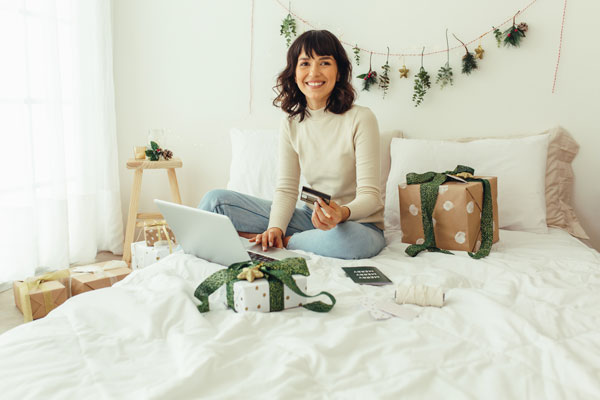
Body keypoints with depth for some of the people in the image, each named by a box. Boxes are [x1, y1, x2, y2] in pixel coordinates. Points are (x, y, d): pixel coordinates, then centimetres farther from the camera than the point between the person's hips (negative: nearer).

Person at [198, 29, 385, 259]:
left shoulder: (360, 119, -13)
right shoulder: (291, 123, 1)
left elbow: (370, 195, -16)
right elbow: (286, 189, -2)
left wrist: (342, 213, -38)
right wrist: (275, 227, -21)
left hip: (358, 223, -1)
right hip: (311, 216, 2)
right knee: (216, 199, -7)